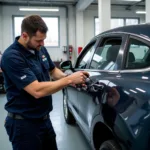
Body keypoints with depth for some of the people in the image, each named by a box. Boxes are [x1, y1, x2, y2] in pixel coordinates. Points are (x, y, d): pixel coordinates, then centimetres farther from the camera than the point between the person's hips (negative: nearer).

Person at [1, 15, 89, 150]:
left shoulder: (40, 49, 0)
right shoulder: (12, 57, -24)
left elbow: (53, 71, 15)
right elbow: (37, 91, -31)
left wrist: (68, 78, -6)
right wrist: (69, 79, -24)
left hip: (44, 118, 8)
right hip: (24, 123, -7)